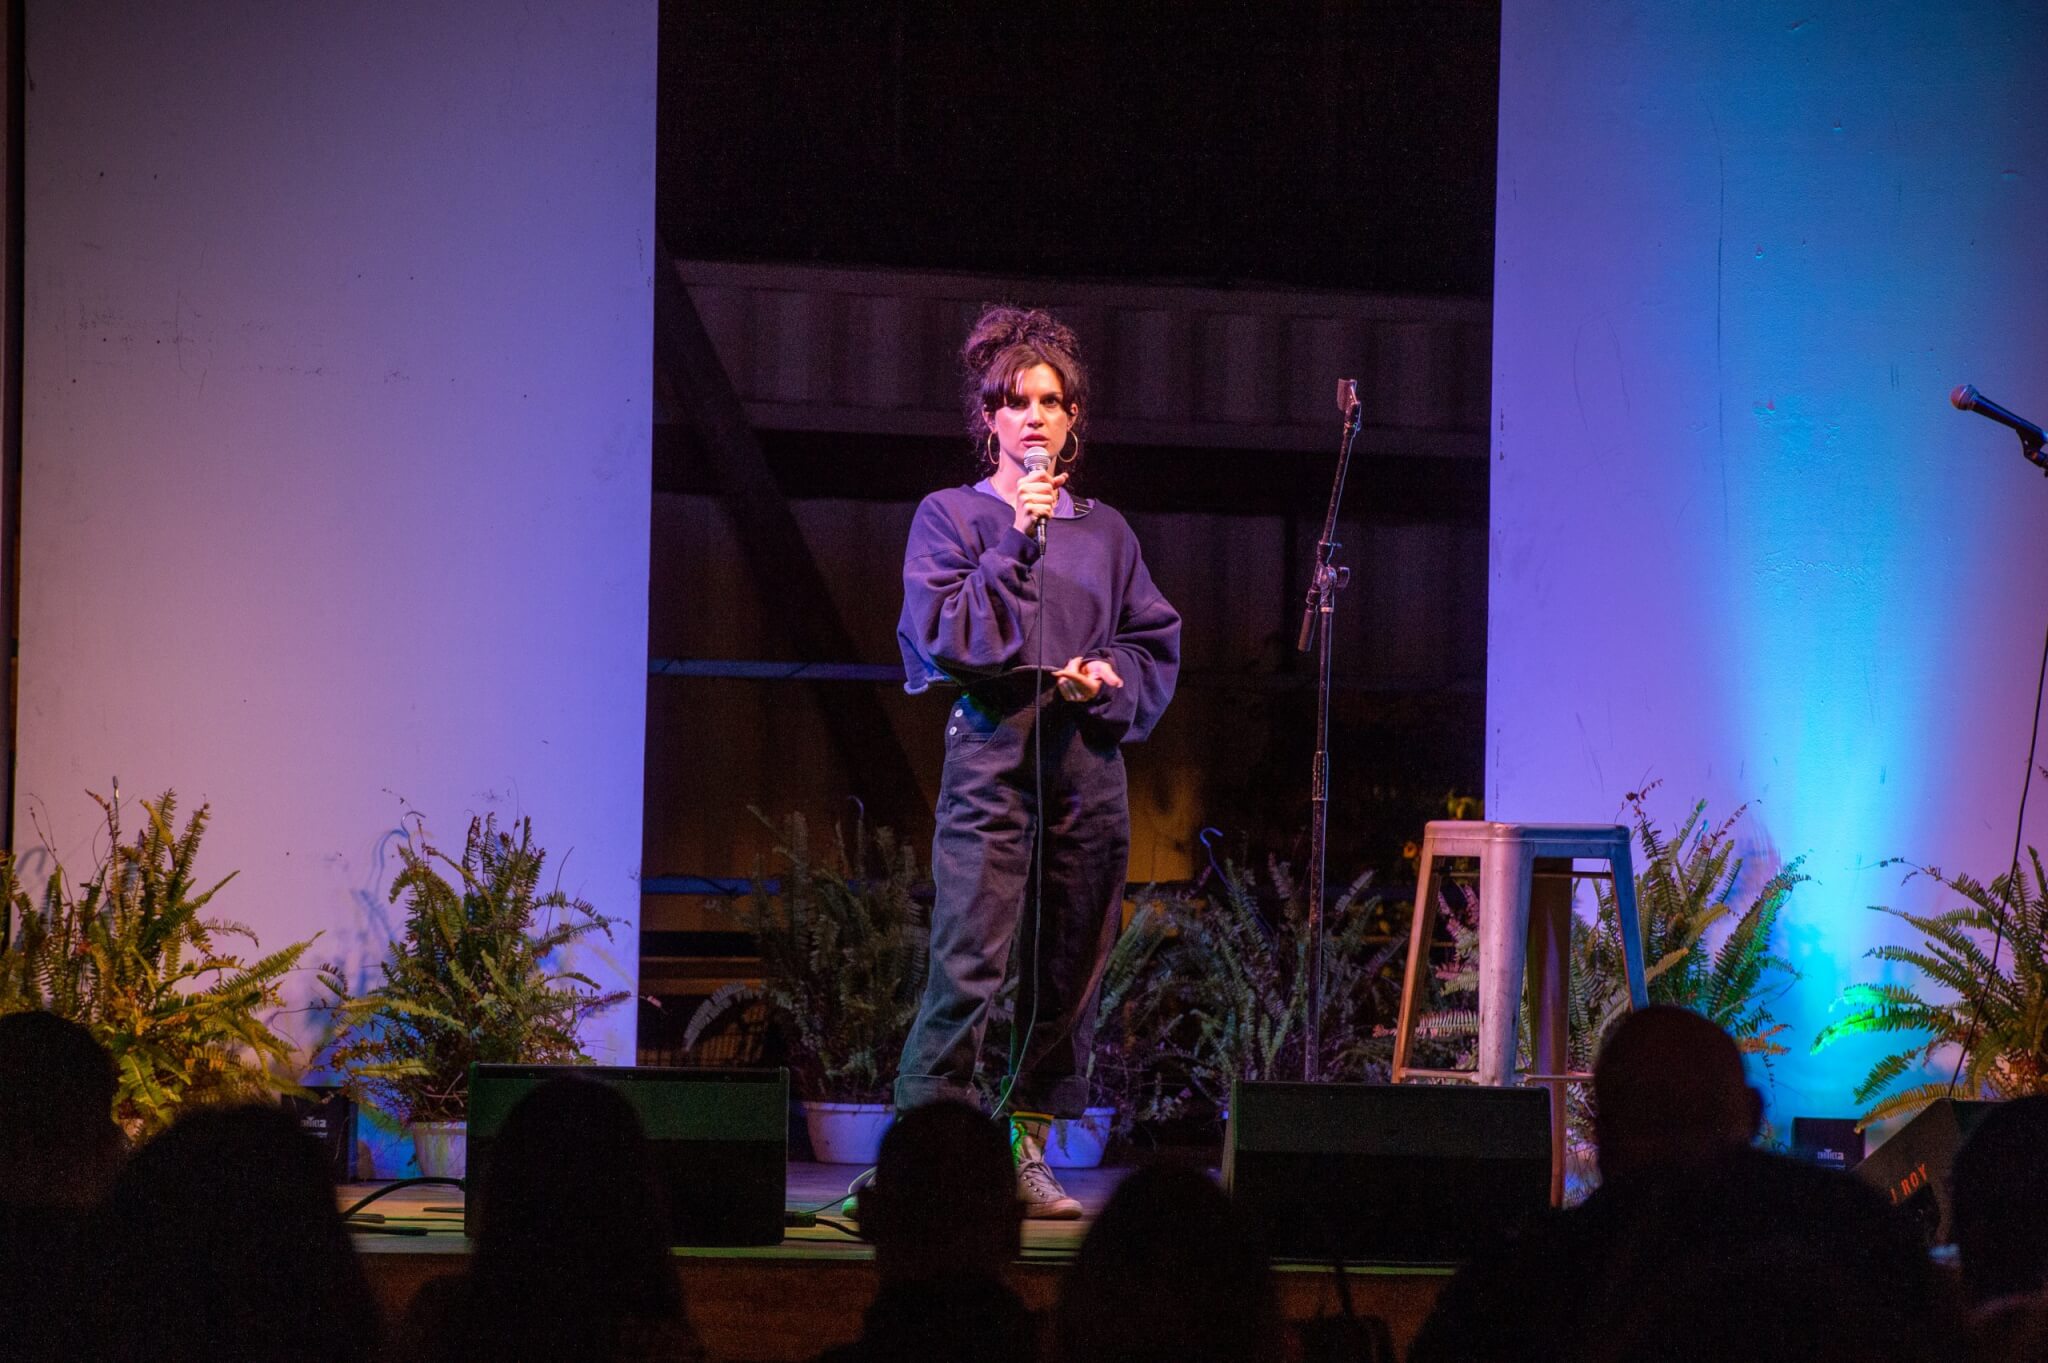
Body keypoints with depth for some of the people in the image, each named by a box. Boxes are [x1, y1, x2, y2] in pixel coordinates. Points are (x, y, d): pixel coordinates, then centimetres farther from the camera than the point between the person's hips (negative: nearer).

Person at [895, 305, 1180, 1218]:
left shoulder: (1104, 532, 15)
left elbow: (1157, 644, 17)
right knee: (970, 962, -13)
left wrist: (1111, 679, -3)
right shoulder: (951, 516, 5)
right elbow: (939, 636, -7)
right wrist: (1016, 544, -11)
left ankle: (1030, 1148, 11)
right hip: (992, 750, -4)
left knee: (1071, 966, 3)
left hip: (1088, 761, 4)